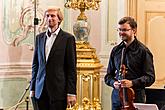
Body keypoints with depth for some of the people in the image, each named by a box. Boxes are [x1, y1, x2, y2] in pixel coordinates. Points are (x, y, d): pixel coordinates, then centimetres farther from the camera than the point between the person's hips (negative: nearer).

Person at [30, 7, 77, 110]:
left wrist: (71, 92, -10)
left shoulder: (68, 38, -2)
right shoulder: (39, 37, 12)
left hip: (58, 90, -4)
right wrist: (32, 88, 10)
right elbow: (35, 65, 14)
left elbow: (72, 67, -5)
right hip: (41, 90, 4)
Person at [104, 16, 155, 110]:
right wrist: (113, 83, -4)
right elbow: (109, 75, 18)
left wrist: (132, 83, -20)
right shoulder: (115, 50, 11)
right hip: (117, 98, 4)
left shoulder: (143, 51, -3)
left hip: (135, 98, -4)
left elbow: (150, 77, -7)